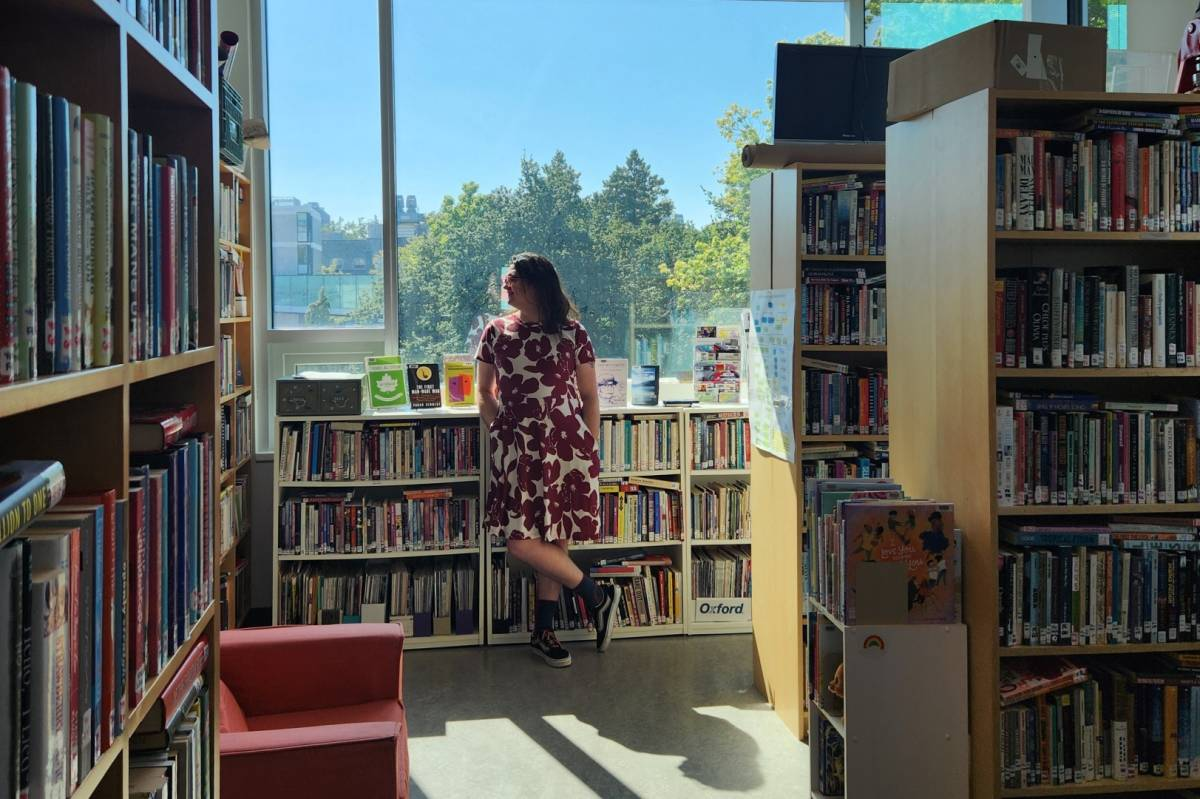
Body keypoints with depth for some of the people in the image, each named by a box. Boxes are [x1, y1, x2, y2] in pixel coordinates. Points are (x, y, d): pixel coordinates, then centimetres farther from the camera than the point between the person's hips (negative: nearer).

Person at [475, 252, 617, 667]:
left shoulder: (572, 334, 0)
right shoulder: (495, 332, 5)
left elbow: (590, 398, 6)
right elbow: (484, 392, 15)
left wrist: (588, 449, 2)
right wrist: (500, 432, 5)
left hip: (566, 447, -1)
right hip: (516, 450, 2)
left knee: (556, 540, 3)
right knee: (521, 542, -8)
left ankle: (543, 631, 20)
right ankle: (597, 597, 11)